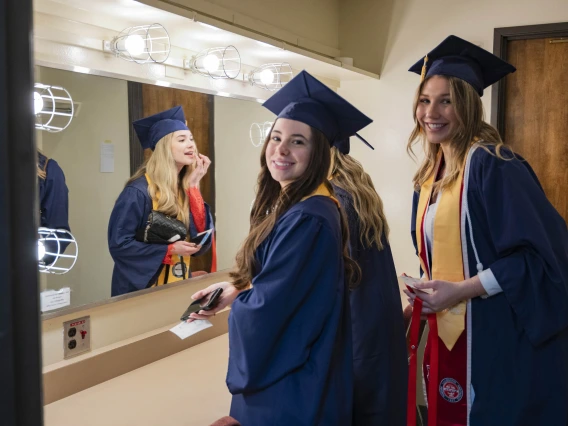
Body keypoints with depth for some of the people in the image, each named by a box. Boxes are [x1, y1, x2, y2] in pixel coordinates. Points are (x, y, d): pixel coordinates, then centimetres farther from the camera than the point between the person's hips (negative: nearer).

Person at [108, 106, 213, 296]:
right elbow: (118, 243, -17)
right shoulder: (138, 191, -16)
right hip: (143, 288, -6)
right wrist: (170, 250, -21)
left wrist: (193, 185, -11)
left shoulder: (186, 189, 1)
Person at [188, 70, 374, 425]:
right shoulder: (291, 206, 5)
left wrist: (235, 299, -3)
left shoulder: (308, 219, -25)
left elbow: (266, 306, -23)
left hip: (292, 384, -9)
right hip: (286, 372, 9)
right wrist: (236, 289, 2)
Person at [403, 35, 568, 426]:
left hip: (501, 337, -8)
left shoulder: (492, 164, -15)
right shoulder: (430, 175, 10)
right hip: (448, 333, 8)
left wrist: (463, 290, -21)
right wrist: (427, 295, 3)